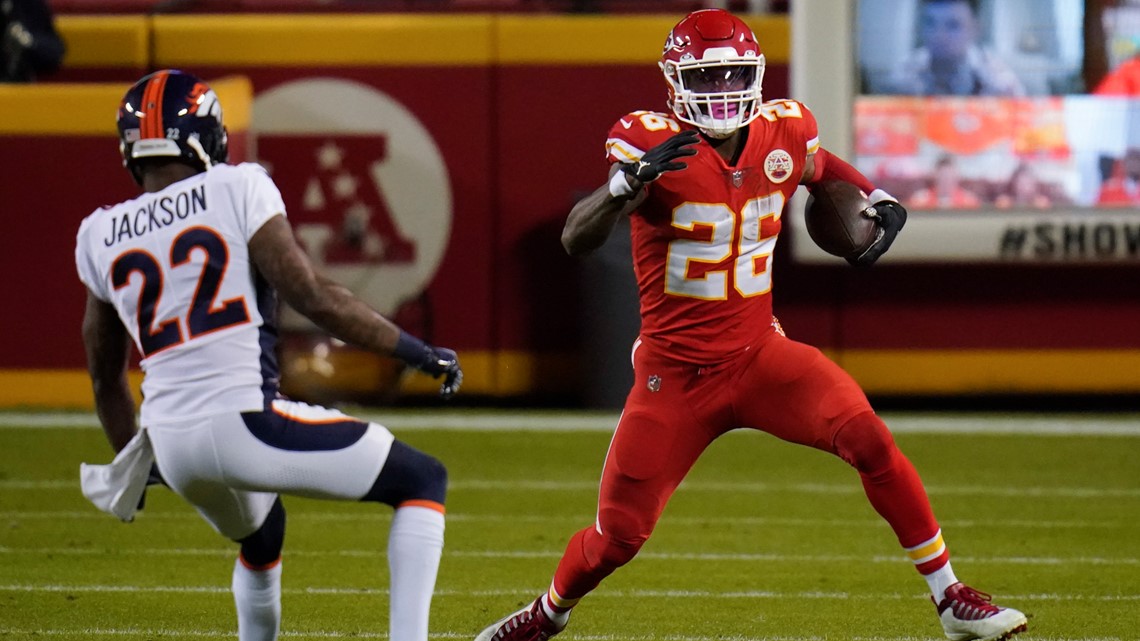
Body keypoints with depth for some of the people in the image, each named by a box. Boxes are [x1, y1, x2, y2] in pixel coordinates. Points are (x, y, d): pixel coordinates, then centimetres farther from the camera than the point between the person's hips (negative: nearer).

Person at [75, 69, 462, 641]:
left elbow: (105, 374, 22)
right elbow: (310, 294, -10)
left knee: (260, 534, 36)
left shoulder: (99, 238, 12)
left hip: (171, 441, 6)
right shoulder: (237, 191, -2)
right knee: (423, 481, 6)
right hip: (244, 419, -6)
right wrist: (416, 351, -2)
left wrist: (131, 459, 37)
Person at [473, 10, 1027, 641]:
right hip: (675, 373, -3)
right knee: (617, 536, 1)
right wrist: (630, 180, -44)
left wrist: (880, 202, 5)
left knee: (868, 439, -20)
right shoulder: (653, 144, -15)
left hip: (759, 355, 3)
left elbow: (821, 166, 25)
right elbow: (576, 238, -27)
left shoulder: (781, 134, -1)